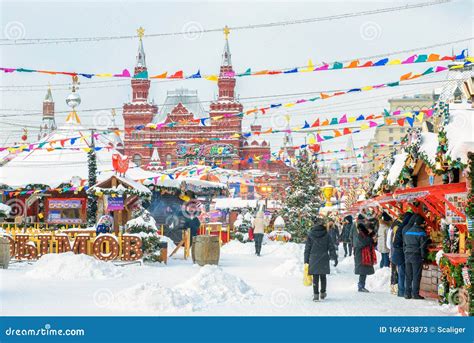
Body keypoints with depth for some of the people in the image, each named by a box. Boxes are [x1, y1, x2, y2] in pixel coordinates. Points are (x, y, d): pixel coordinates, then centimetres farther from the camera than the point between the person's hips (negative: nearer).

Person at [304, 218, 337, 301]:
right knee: (323, 276, 14)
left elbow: (307, 249, 2)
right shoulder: (326, 235, -1)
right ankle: (323, 293, 23)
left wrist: (306, 260, 6)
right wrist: (334, 258, 9)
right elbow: (331, 247, 2)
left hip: (314, 259, -1)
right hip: (324, 259, 1)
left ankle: (316, 295, -5)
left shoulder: (310, 235, -1)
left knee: (315, 277, 0)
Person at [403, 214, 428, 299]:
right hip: (417, 256, -6)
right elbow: (423, 246, -9)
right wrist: (423, 256, -2)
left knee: (408, 275, 9)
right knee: (416, 275, -2)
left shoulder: (407, 232, 12)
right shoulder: (421, 232, -8)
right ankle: (415, 293, -3)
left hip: (407, 255, 6)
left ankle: (407, 293, 9)